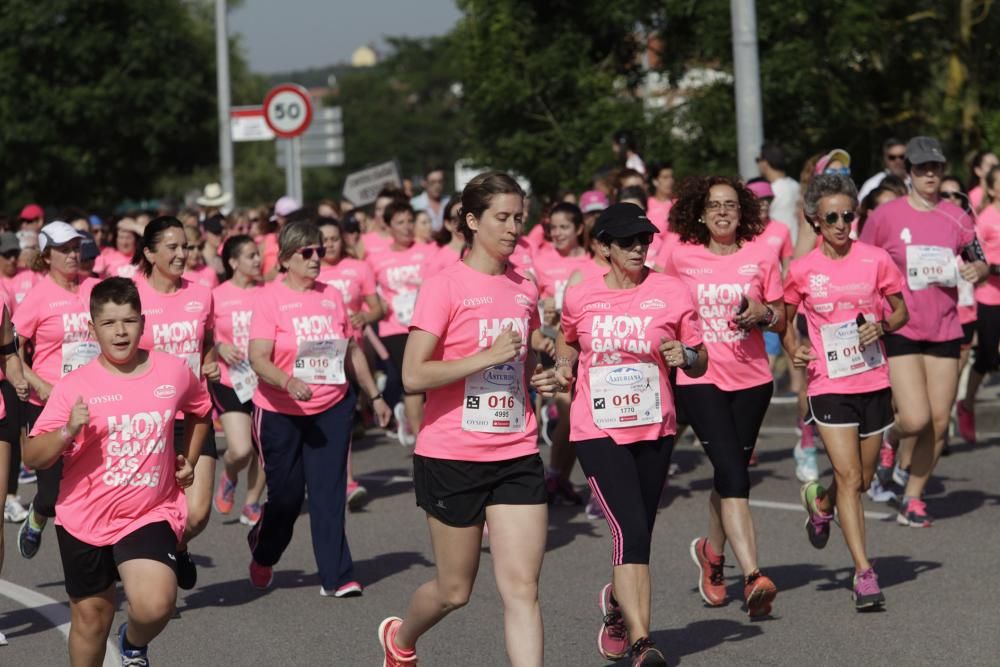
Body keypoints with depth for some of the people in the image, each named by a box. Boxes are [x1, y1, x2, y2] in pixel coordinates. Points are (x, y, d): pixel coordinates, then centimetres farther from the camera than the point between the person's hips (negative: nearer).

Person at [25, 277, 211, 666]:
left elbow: (201, 411, 21)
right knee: (91, 615, 12)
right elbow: (33, 458, -11)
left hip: (151, 514, 0)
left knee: (155, 606, -20)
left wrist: (188, 460, 15)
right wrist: (68, 432, -27)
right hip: (85, 518, 0)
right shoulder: (74, 387, -9)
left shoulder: (173, 372, -2)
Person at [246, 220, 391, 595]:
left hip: (332, 410, 3)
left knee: (329, 493, -3)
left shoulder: (332, 296, 6)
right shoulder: (270, 298, -9)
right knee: (286, 494, 6)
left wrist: (374, 396, 18)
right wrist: (289, 383, -35)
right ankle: (263, 553, 35)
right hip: (281, 413, -3)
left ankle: (336, 577, -2)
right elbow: (258, 359, -18)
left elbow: (351, 351, 17)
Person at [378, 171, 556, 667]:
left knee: (522, 589, -5)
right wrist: (489, 356, -21)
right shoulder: (445, 287, -10)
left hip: (516, 456, 4)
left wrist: (536, 378, 4)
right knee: (455, 589, 10)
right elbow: (413, 376, -17)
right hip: (452, 457, -4)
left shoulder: (525, 290, 8)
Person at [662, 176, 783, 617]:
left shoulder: (760, 257, 3)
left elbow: (781, 320, 9)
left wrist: (763, 313, -11)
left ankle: (712, 551, 39)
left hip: (751, 378, 3)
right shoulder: (681, 257, 0)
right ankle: (753, 579, -22)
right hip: (700, 379, -3)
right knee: (733, 473, -16)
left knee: (730, 473, 11)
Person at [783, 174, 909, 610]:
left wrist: (883, 326, -11)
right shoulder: (802, 271, -3)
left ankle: (820, 500, 47)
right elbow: (784, 320, 12)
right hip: (829, 386, -2)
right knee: (850, 479, -11)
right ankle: (864, 574, -9)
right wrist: (793, 348, -7)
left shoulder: (876, 260, -1)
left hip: (873, 382, 2)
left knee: (863, 479, 13)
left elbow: (901, 311, 9)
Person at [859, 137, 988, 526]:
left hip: (945, 330, 4)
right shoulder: (886, 216, -4)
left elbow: (980, 263, 16)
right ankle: (888, 437, 21)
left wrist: (979, 270, -7)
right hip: (900, 331, -3)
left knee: (939, 423, 2)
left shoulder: (956, 217, 5)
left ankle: (913, 498, 16)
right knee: (915, 419, -15)